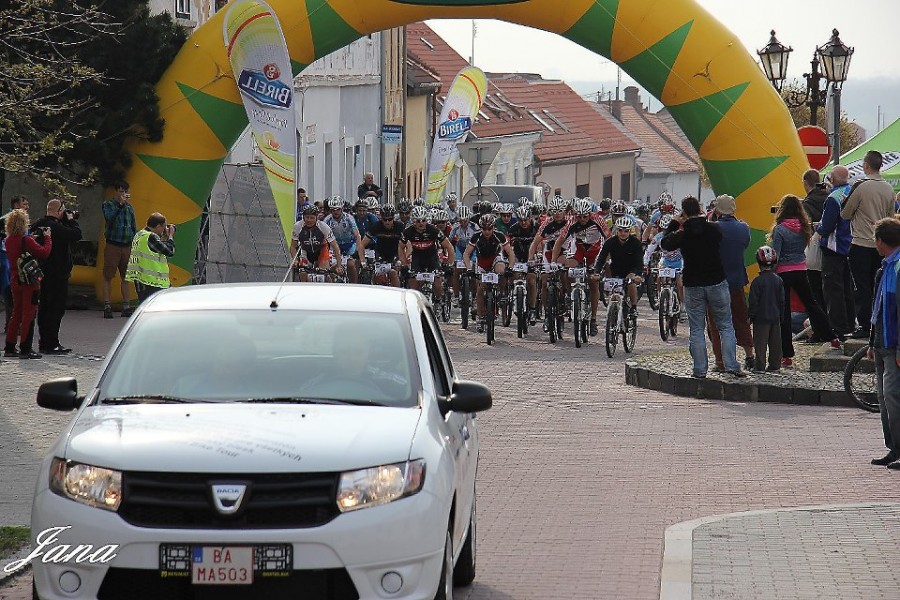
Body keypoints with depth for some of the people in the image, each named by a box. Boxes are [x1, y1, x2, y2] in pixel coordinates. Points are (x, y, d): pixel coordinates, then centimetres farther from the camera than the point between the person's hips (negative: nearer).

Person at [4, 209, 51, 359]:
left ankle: (9, 347, 18)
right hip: (29, 281, -7)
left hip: (15, 280, 7)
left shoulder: (9, 241, 5)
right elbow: (44, 252, -20)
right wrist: (47, 238, -7)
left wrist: (33, 238, 9)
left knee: (17, 313, 16)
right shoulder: (27, 241, -18)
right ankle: (25, 349, 0)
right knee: (29, 314, 0)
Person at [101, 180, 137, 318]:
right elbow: (109, 218, -20)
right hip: (112, 245, -5)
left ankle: (126, 307, 7)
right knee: (108, 276, -3)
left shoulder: (130, 208, 15)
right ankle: (107, 307, -5)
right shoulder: (108, 205, 1)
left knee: (126, 276, 5)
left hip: (128, 246, 5)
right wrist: (120, 204, -25)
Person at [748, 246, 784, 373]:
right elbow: (782, 300, 9)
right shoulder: (778, 280, 3)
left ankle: (760, 366, -2)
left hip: (761, 318, -5)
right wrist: (781, 316, 17)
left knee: (760, 343, -1)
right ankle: (775, 365, 14)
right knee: (775, 342, 10)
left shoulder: (757, 281, -12)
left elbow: (754, 302, -11)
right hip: (775, 317, 5)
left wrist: (751, 316, -2)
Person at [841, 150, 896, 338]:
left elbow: (845, 214, -5)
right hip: (881, 245, 6)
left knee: (862, 287, -1)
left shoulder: (860, 187, -14)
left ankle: (865, 325, -1)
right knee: (876, 286, 12)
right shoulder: (888, 189, 5)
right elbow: (892, 217, 15)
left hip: (861, 244, -6)